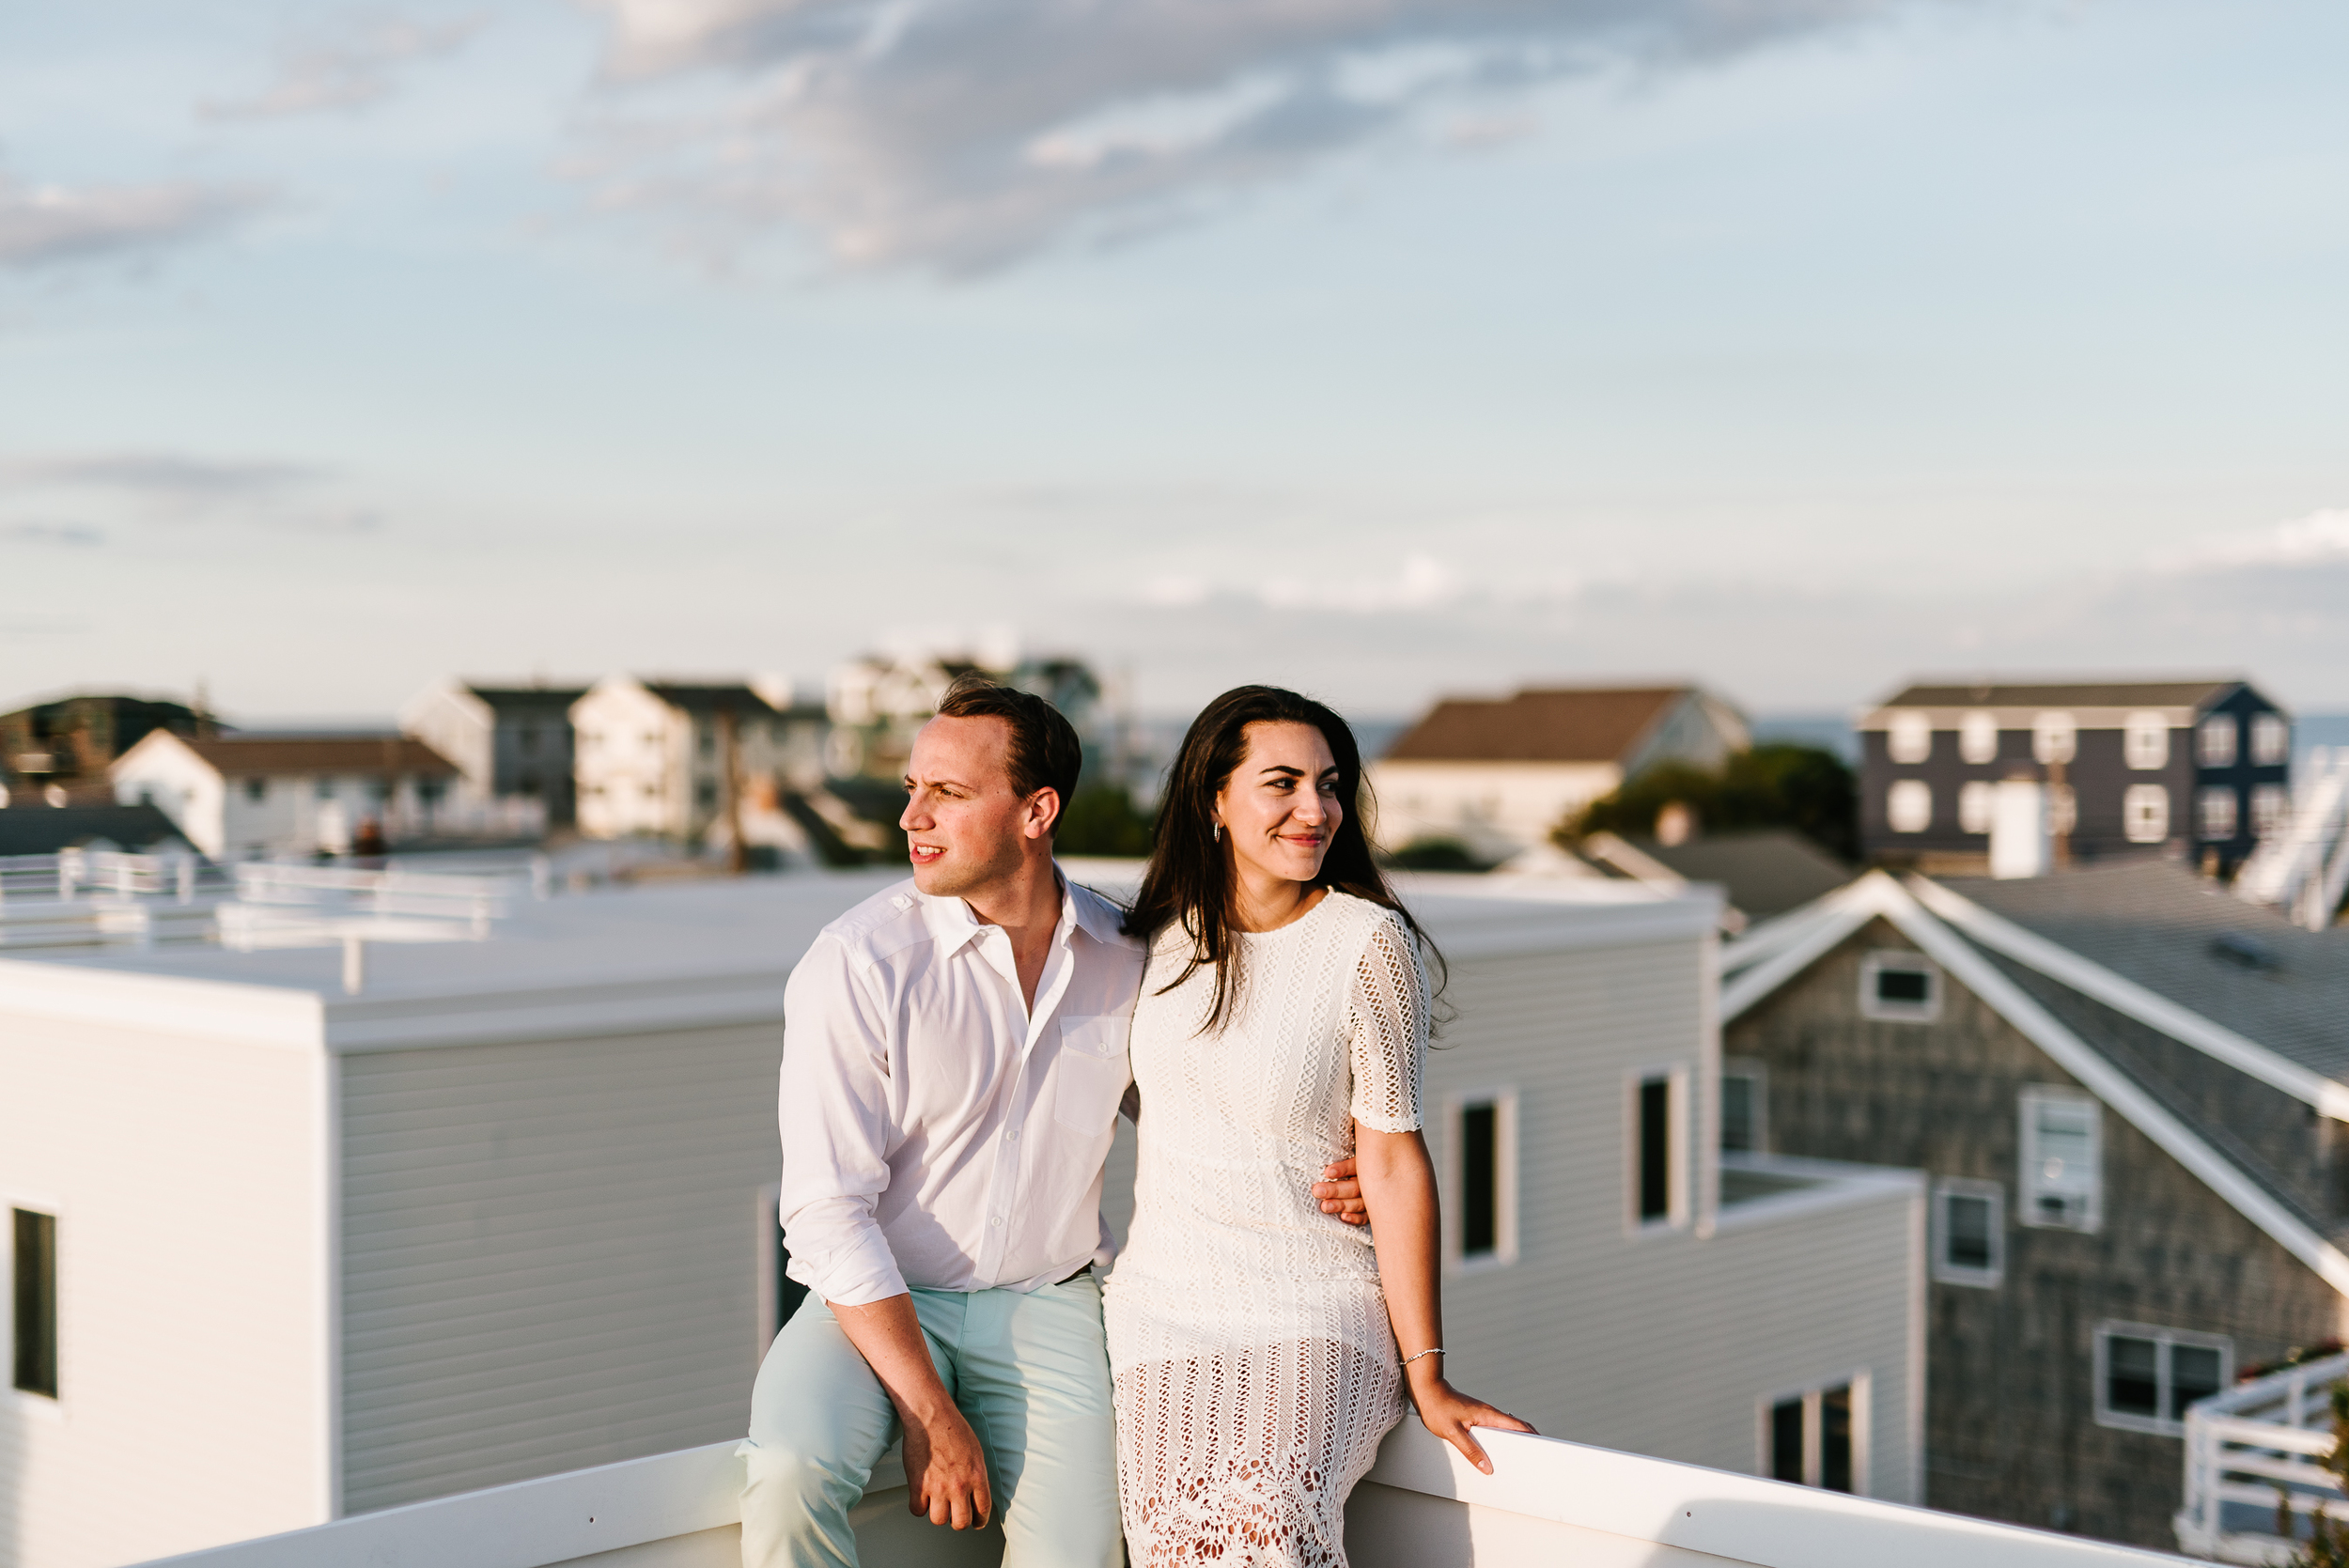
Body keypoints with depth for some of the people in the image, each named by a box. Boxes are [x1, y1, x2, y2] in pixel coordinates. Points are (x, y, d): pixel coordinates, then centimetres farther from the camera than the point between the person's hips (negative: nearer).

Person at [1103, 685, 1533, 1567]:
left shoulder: (1368, 941, -6)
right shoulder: (1164, 932, 7)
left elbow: (1393, 1160, -7)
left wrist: (1426, 1376, -8)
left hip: (1317, 1319, -3)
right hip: (1165, 1307, 3)